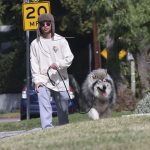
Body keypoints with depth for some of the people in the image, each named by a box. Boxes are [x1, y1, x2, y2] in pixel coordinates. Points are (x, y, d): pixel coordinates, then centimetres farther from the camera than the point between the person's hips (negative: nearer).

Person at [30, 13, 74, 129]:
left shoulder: (61, 41, 8)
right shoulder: (35, 44, 10)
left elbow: (69, 58, 1)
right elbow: (34, 63, 6)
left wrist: (58, 64, -17)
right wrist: (37, 80, -5)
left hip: (60, 80, 1)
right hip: (43, 81, -1)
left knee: (63, 109, 7)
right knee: (44, 106, -21)